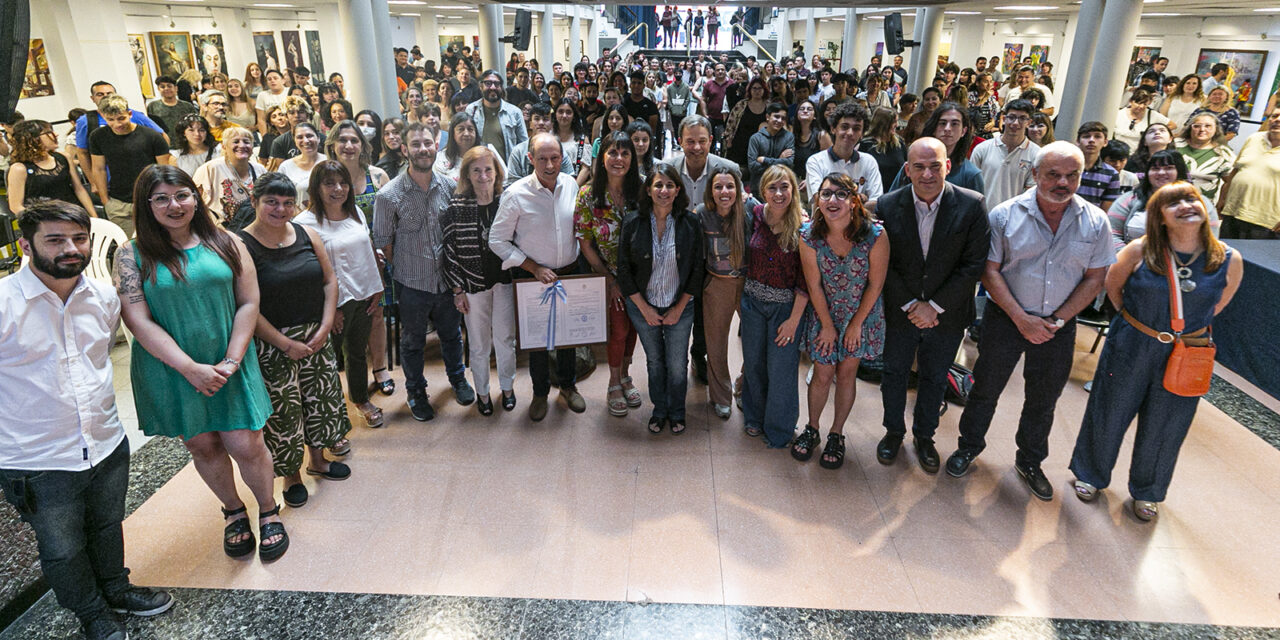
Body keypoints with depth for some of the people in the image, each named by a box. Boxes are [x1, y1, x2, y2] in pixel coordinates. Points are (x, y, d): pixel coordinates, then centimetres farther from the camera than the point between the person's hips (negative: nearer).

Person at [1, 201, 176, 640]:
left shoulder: (104, 296, -1)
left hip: (108, 445, 4)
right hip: (38, 463, -4)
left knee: (108, 528, 26)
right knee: (63, 552, 16)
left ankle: (117, 589, 50)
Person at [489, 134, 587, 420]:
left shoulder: (571, 184, -5)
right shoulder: (516, 194, -17)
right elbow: (497, 241, -12)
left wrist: (578, 257, 5)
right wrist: (535, 268, -15)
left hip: (569, 273, 3)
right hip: (532, 277, -3)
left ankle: (568, 385, 40)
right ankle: (540, 392, 33)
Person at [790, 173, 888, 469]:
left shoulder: (875, 234, -23)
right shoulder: (809, 237, -18)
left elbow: (876, 284, -13)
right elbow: (814, 286, -10)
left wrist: (856, 324, -7)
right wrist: (828, 326, -4)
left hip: (862, 314, -1)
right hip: (824, 314, 1)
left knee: (846, 374, 9)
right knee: (822, 375, 6)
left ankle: (836, 434, 27)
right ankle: (811, 428, 29)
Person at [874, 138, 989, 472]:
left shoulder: (971, 205, -14)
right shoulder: (888, 206, -11)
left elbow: (974, 263, -12)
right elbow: (884, 264, -8)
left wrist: (935, 306, -16)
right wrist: (909, 305, -14)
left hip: (946, 314, 0)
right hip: (899, 311, 1)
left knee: (934, 379, 17)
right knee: (894, 373, 16)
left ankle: (924, 436, 40)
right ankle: (894, 431, 40)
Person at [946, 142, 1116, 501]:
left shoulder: (1096, 222, -3)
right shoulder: (1005, 215, -9)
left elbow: (1094, 279, -1)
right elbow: (990, 271, -10)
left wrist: (1057, 320, -11)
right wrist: (1022, 319, -16)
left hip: (1059, 327, 2)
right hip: (1006, 320, -2)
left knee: (1043, 400, 15)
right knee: (985, 389, 10)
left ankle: (1030, 462, 36)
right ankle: (969, 447, 32)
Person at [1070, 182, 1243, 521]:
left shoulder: (1229, 260, -11)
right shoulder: (1140, 251, -15)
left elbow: (1218, 304, 7)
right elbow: (1112, 287, 3)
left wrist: (1186, 329, 7)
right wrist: (1135, 320, 6)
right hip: (1130, 348, -1)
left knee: (1163, 429, 16)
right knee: (1109, 414, 13)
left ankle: (1146, 491, 40)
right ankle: (1091, 474, 38)